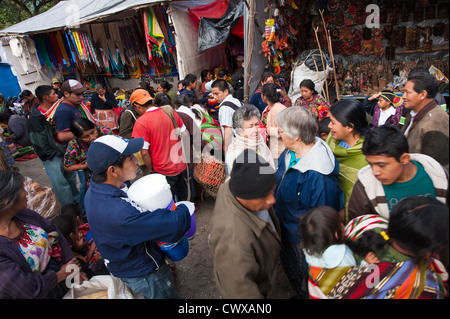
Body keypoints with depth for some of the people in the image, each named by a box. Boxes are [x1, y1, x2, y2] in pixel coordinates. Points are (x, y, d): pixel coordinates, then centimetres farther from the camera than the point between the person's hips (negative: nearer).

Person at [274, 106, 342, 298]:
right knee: (290, 268, 34)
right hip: (286, 230, 9)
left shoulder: (318, 176, -37)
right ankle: (299, 295, 61)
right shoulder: (289, 153, -10)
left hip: (304, 242, -8)